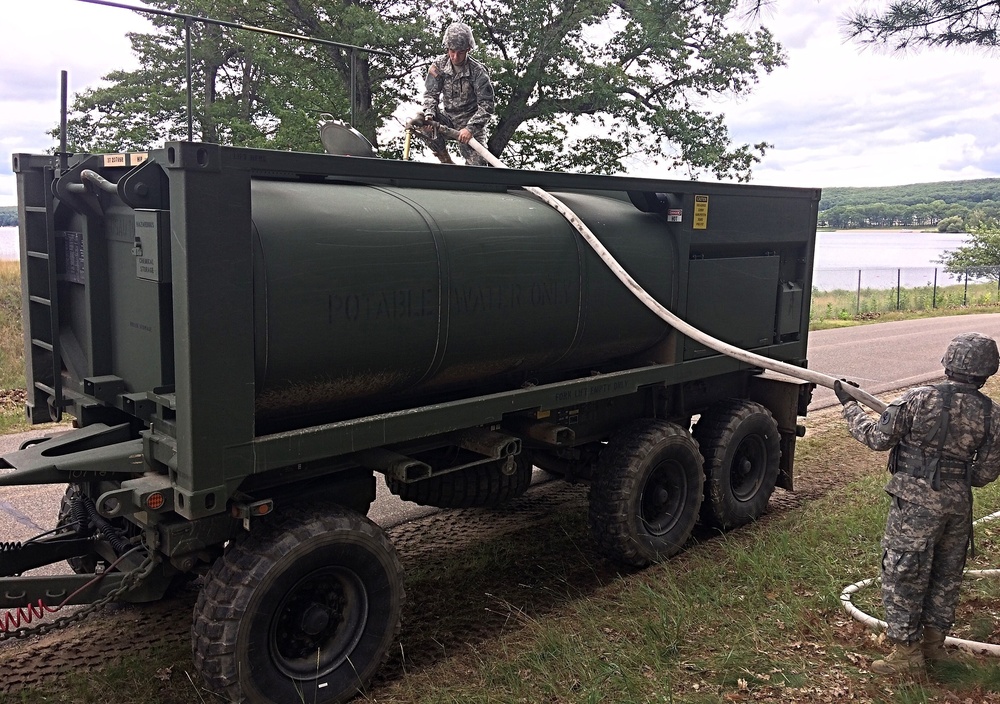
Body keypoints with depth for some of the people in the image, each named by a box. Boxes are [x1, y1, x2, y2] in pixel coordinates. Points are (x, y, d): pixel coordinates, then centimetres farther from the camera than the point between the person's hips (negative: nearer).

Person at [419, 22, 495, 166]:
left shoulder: (478, 71, -16)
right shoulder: (439, 65, -7)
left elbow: (487, 105, -18)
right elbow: (430, 93, -3)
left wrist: (470, 128, -29)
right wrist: (429, 115, -24)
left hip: (471, 121, -3)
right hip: (447, 117, 3)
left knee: (477, 165, -17)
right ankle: (447, 163, -9)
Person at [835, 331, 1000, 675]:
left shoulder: (919, 399, -15)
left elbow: (878, 438, -6)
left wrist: (849, 405, 6)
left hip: (916, 502, -5)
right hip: (958, 504, 5)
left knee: (903, 574, 6)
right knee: (946, 575, 20)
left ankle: (906, 650, 13)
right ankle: (934, 642, 33)